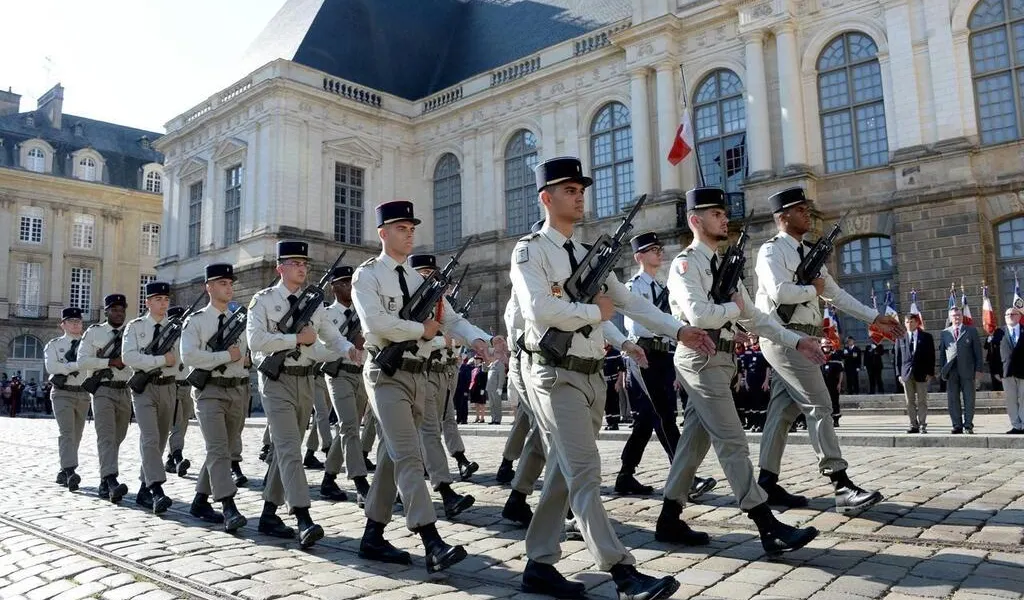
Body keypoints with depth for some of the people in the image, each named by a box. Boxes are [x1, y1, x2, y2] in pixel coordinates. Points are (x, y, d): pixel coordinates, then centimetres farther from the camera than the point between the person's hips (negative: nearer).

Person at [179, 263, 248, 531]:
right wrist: (227, 355, -14)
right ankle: (229, 509, -19)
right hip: (210, 391, -5)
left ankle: (200, 502, 25)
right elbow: (188, 356, -14)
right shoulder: (196, 320, -1)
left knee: (220, 450, 12)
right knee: (218, 450, -15)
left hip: (239, 391, 5)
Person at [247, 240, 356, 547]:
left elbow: (333, 337, 8)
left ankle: (269, 513, 25)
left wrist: (349, 349, -13)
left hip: (305, 381, 6)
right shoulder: (263, 300, -3)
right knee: (289, 449, -14)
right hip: (277, 380, -6)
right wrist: (297, 338, -17)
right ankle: (304, 522, -20)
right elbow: (255, 340, -16)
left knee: (285, 450, 12)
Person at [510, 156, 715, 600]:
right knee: (585, 473, -9)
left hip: (592, 375, 8)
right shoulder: (530, 250, -5)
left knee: (564, 474, 11)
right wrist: (596, 311, -9)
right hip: (556, 375, -8)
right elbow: (539, 308, -21)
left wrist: (679, 330, 3)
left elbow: (630, 302, 14)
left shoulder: (588, 256, 18)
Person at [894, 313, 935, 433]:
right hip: (906, 374, 2)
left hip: (921, 373, -2)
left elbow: (931, 355, 2)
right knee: (910, 402, 4)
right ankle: (913, 425, 9)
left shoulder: (926, 337, 5)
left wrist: (930, 372, -5)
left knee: (922, 401, 1)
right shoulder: (901, 338, 8)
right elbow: (898, 357, 7)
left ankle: (923, 426, 5)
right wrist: (899, 373, 1)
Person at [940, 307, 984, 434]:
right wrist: (942, 370, 4)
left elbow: (977, 351, 5)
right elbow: (942, 352, 11)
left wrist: (978, 369, -3)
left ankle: (968, 425, 7)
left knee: (969, 399, 1)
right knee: (952, 400, 1)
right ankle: (957, 426, 7)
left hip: (967, 370, -1)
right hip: (951, 370, 1)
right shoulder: (944, 333, 11)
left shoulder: (971, 331, 7)